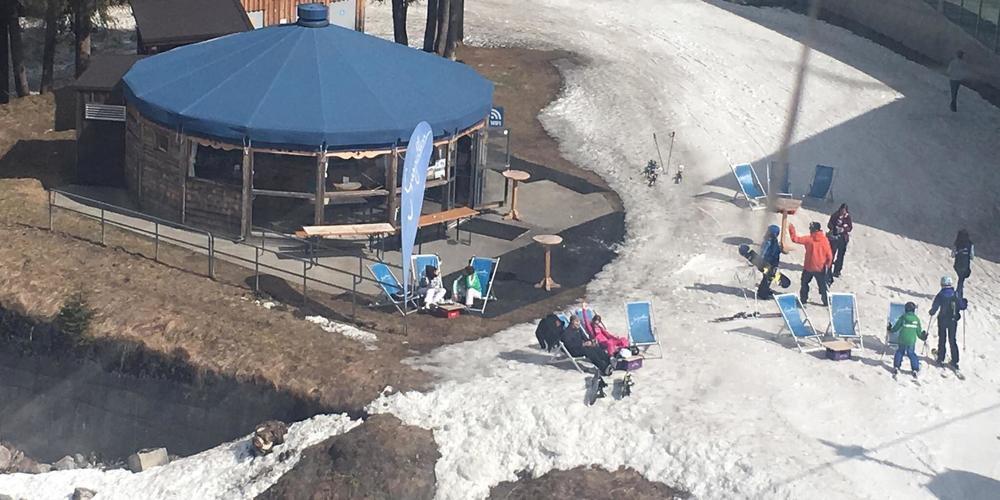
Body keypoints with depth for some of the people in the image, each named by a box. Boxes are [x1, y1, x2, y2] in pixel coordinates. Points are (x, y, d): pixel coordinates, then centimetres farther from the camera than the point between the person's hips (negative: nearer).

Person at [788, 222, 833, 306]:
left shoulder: (809, 239, -15)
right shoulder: (825, 240, -9)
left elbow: (795, 239, -10)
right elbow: (829, 255, -7)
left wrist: (791, 229, 3)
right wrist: (827, 265, 7)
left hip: (808, 267, -1)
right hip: (821, 268, 1)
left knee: (804, 283, 18)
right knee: (822, 285, 12)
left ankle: (803, 299, 19)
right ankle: (826, 301, 13)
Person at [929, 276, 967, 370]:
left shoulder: (940, 295, -13)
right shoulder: (956, 294, -6)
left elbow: (935, 307, -13)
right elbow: (962, 307, -2)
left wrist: (932, 312, 9)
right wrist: (964, 302, 20)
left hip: (942, 320, -2)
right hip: (953, 320, 2)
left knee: (942, 340, 13)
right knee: (953, 341, 10)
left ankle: (941, 359, 15)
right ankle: (955, 361, 8)